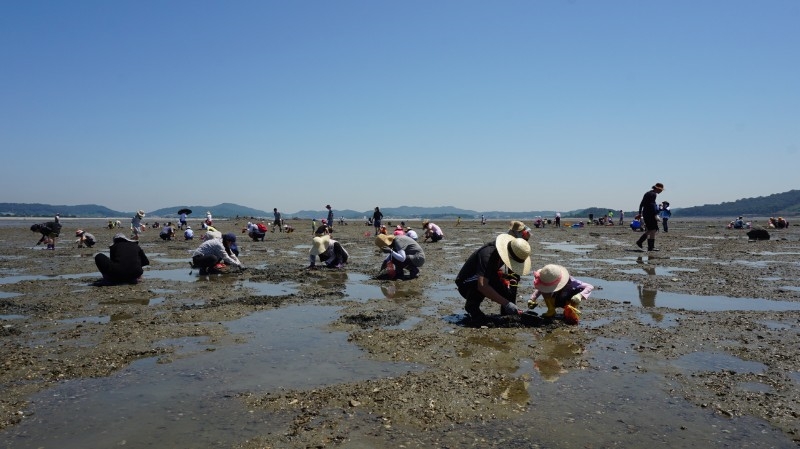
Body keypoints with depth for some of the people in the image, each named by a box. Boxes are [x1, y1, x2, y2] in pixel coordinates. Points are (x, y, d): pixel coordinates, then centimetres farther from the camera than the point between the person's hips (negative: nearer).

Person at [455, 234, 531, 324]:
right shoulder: (487, 254, -33)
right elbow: (482, 286, -42)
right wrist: (506, 303, -43)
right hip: (465, 285, -7)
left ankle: (507, 314, -3)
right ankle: (471, 306, -13)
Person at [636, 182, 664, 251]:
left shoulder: (647, 193, 18)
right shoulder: (653, 194, -11)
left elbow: (641, 204, 20)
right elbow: (652, 205, -21)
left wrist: (640, 213, 23)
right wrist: (655, 215, -23)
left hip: (645, 213, 9)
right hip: (650, 214, -9)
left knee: (649, 230, 16)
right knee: (653, 230, -6)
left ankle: (639, 242, 14)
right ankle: (651, 247, -6)